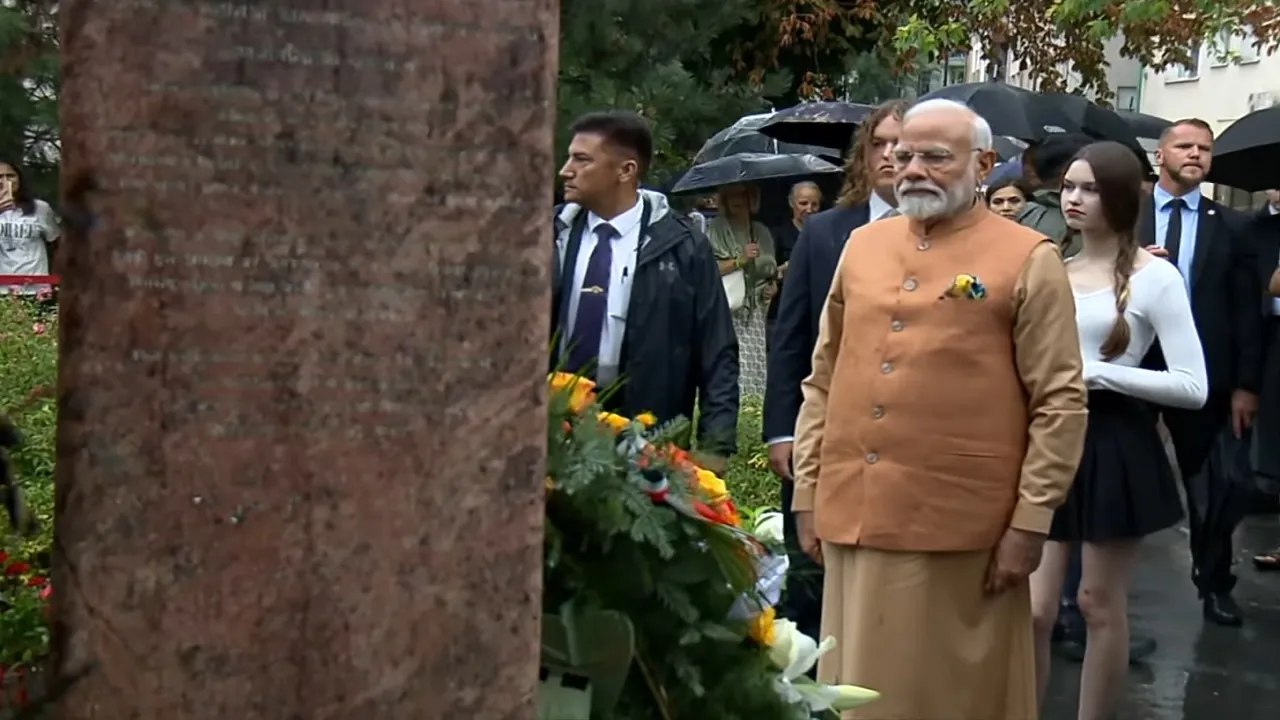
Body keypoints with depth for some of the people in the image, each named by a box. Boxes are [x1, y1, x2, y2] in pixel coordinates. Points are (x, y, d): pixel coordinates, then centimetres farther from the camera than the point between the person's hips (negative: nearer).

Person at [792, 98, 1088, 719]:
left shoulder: (1028, 260, -4)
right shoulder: (862, 246, 11)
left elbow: (1061, 401, -7)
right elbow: (824, 381, 14)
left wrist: (1030, 521, -10)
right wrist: (807, 492, 10)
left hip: (962, 531, -5)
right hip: (853, 517, 5)